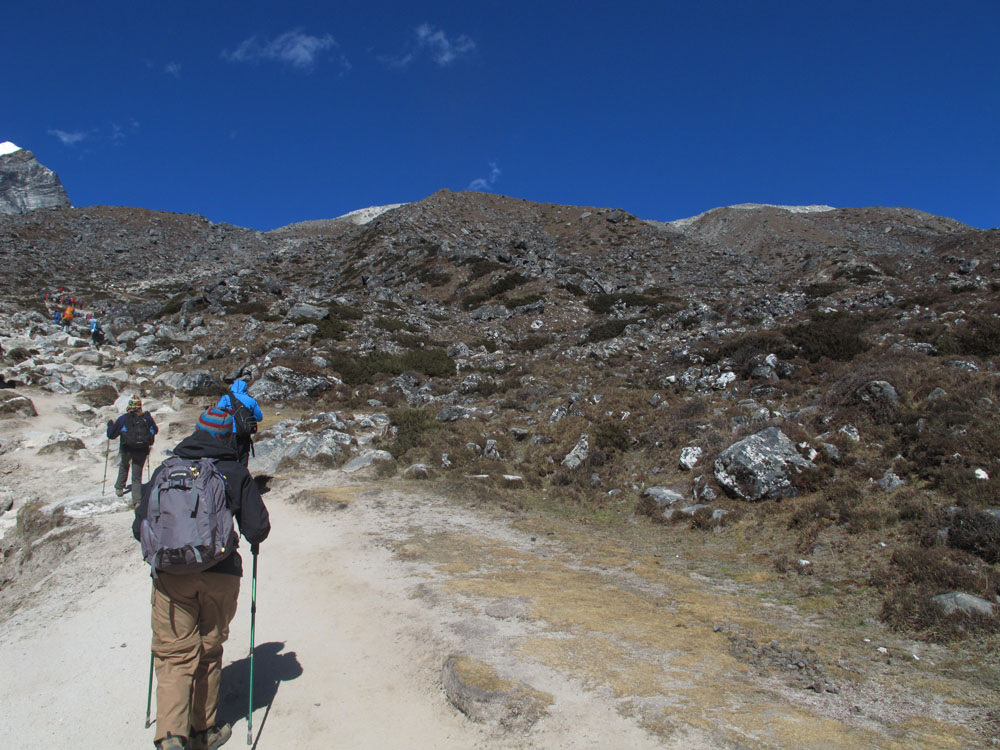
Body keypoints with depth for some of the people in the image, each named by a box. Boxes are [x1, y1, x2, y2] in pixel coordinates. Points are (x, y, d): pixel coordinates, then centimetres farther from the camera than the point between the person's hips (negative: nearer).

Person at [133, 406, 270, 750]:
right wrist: (251, 540, 18)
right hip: (220, 574, 0)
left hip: (170, 575, 0)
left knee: (174, 653, 7)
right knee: (209, 652, 16)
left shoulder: (165, 470, 3)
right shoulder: (236, 474, -2)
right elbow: (258, 529, -5)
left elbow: (140, 528, 4)